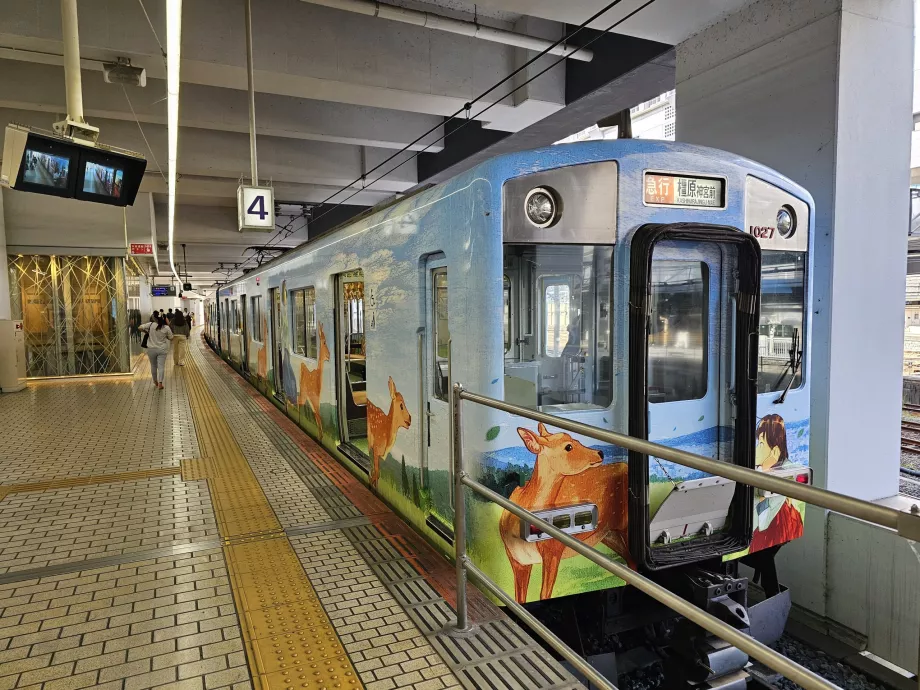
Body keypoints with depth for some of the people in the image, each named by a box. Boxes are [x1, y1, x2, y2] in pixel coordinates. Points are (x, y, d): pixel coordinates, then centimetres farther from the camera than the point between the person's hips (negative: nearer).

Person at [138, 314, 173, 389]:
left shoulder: (151, 325, -7)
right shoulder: (166, 328, -8)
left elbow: (140, 327, -3)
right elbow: (171, 338, 0)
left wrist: (147, 332, 13)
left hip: (151, 349, 1)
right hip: (162, 350, -1)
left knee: (153, 366, 16)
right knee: (161, 366, -2)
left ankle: (155, 381, 30)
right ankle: (160, 383, -12)